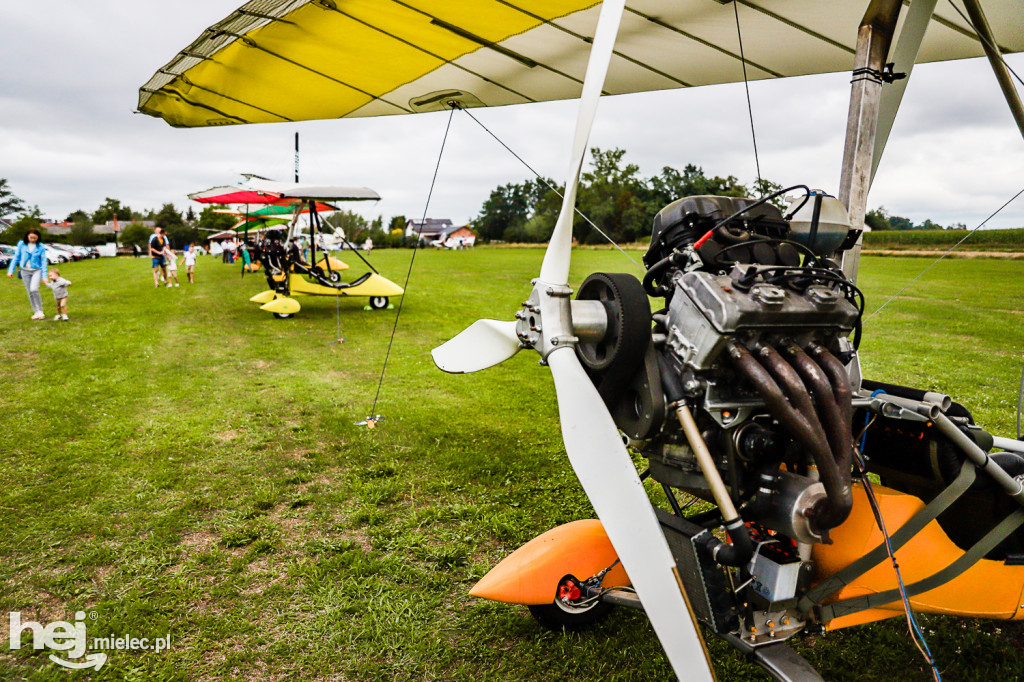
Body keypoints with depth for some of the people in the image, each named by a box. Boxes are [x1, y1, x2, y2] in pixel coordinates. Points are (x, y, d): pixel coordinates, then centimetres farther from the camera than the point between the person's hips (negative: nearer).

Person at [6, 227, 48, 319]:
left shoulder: (41, 247, -4)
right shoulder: (21, 244, 0)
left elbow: (43, 261, -2)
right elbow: (16, 257, 7)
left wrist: (44, 276, -6)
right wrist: (11, 270, 4)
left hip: (37, 270, -3)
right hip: (25, 271, 3)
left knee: (34, 289, -21)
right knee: (30, 292, 5)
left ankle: (40, 311, -8)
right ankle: (36, 312, 14)